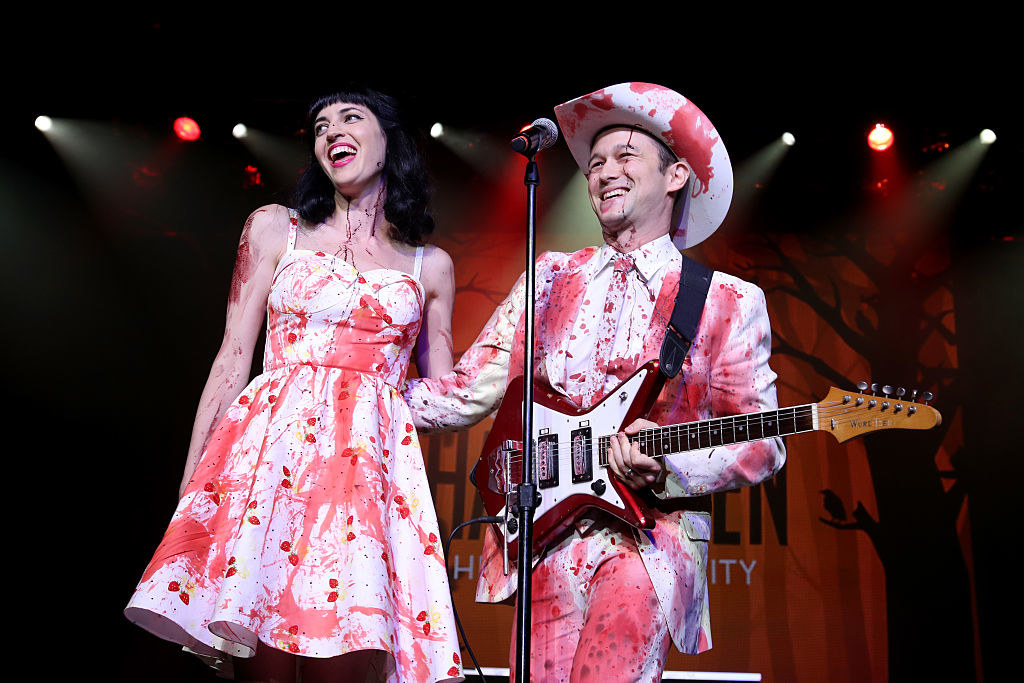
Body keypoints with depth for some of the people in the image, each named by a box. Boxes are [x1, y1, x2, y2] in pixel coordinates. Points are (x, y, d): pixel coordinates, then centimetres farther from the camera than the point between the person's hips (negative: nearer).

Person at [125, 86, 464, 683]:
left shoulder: (431, 266, 16)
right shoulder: (275, 229, 14)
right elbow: (234, 359, 10)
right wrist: (190, 477, 5)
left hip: (374, 463, 1)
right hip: (272, 448, 0)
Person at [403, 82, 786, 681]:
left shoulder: (730, 303, 5)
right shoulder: (551, 278, 13)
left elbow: (761, 442, 2)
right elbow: (470, 392, 11)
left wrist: (666, 464, -16)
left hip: (656, 525, -2)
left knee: (630, 596, -31)